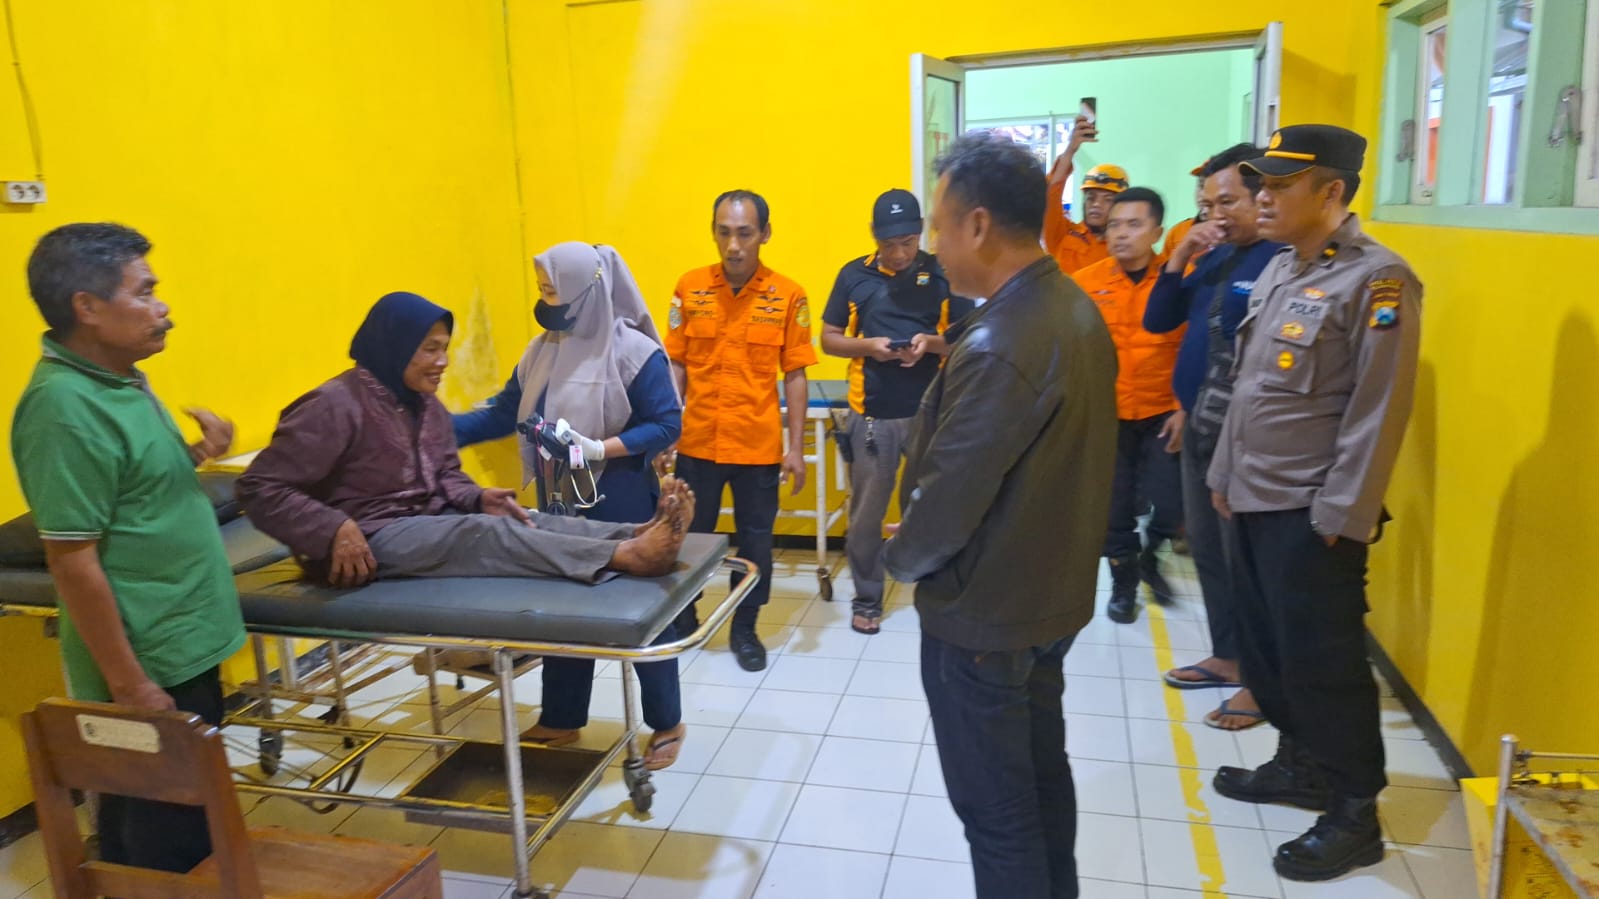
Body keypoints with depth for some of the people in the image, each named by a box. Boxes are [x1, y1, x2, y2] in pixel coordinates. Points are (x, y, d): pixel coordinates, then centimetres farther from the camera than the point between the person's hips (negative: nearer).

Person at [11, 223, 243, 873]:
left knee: (193, 826, 22)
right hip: (150, 666, -9)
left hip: (185, 649, 9)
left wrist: (195, 457, 1)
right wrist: (129, 684, -19)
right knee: (162, 851, 6)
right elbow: (74, 562, -21)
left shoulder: (119, 379, 7)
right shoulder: (65, 407, -21)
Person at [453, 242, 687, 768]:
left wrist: (600, 449, -24)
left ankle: (667, 725, 21)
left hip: (621, 504, -6)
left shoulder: (634, 351, -13)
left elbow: (668, 425, -14)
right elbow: (504, 412, 9)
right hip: (559, 501, 6)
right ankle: (561, 720, 32)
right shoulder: (542, 350, 6)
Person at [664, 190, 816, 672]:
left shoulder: (788, 296, -5)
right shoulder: (689, 288, -1)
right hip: (697, 442, 1)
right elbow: (675, 366, 4)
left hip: (759, 445, -1)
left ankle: (745, 630, 30)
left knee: (755, 540, 11)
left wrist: (796, 448, -3)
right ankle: (682, 619, 35)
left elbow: (794, 376, -1)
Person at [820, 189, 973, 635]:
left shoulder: (944, 275, 0)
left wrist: (932, 342, -18)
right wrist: (868, 346, -13)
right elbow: (828, 339, 6)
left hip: (931, 413, 0)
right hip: (871, 414, 1)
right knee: (866, 512, 9)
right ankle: (866, 600, 24)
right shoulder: (854, 275, 2)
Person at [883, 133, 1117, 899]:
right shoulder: (1075, 310, 1)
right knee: (1042, 771, 24)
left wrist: (901, 560, -4)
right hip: (1053, 593, 9)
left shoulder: (996, 347, -29)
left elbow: (948, 495, -23)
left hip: (984, 612, -9)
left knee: (995, 805, 9)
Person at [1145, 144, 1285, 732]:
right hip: (1200, 427, 8)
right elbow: (1157, 322, 11)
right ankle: (1228, 656, 34)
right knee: (1206, 547, 17)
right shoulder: (1214, 258, 10)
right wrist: (1178, 259, -2)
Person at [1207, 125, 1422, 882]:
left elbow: (1378, 413, -17)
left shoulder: (1376, 279, -15)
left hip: (1311, 515, -8)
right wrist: (1224, 474, 15)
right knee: (1266, 648, 18)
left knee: (1324, 664, 2)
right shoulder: (1278, 269, 10)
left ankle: (1354, 815, 20)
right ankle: (1300, 764, 37)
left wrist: (1338, 517, -16)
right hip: (1253, 501, 8)